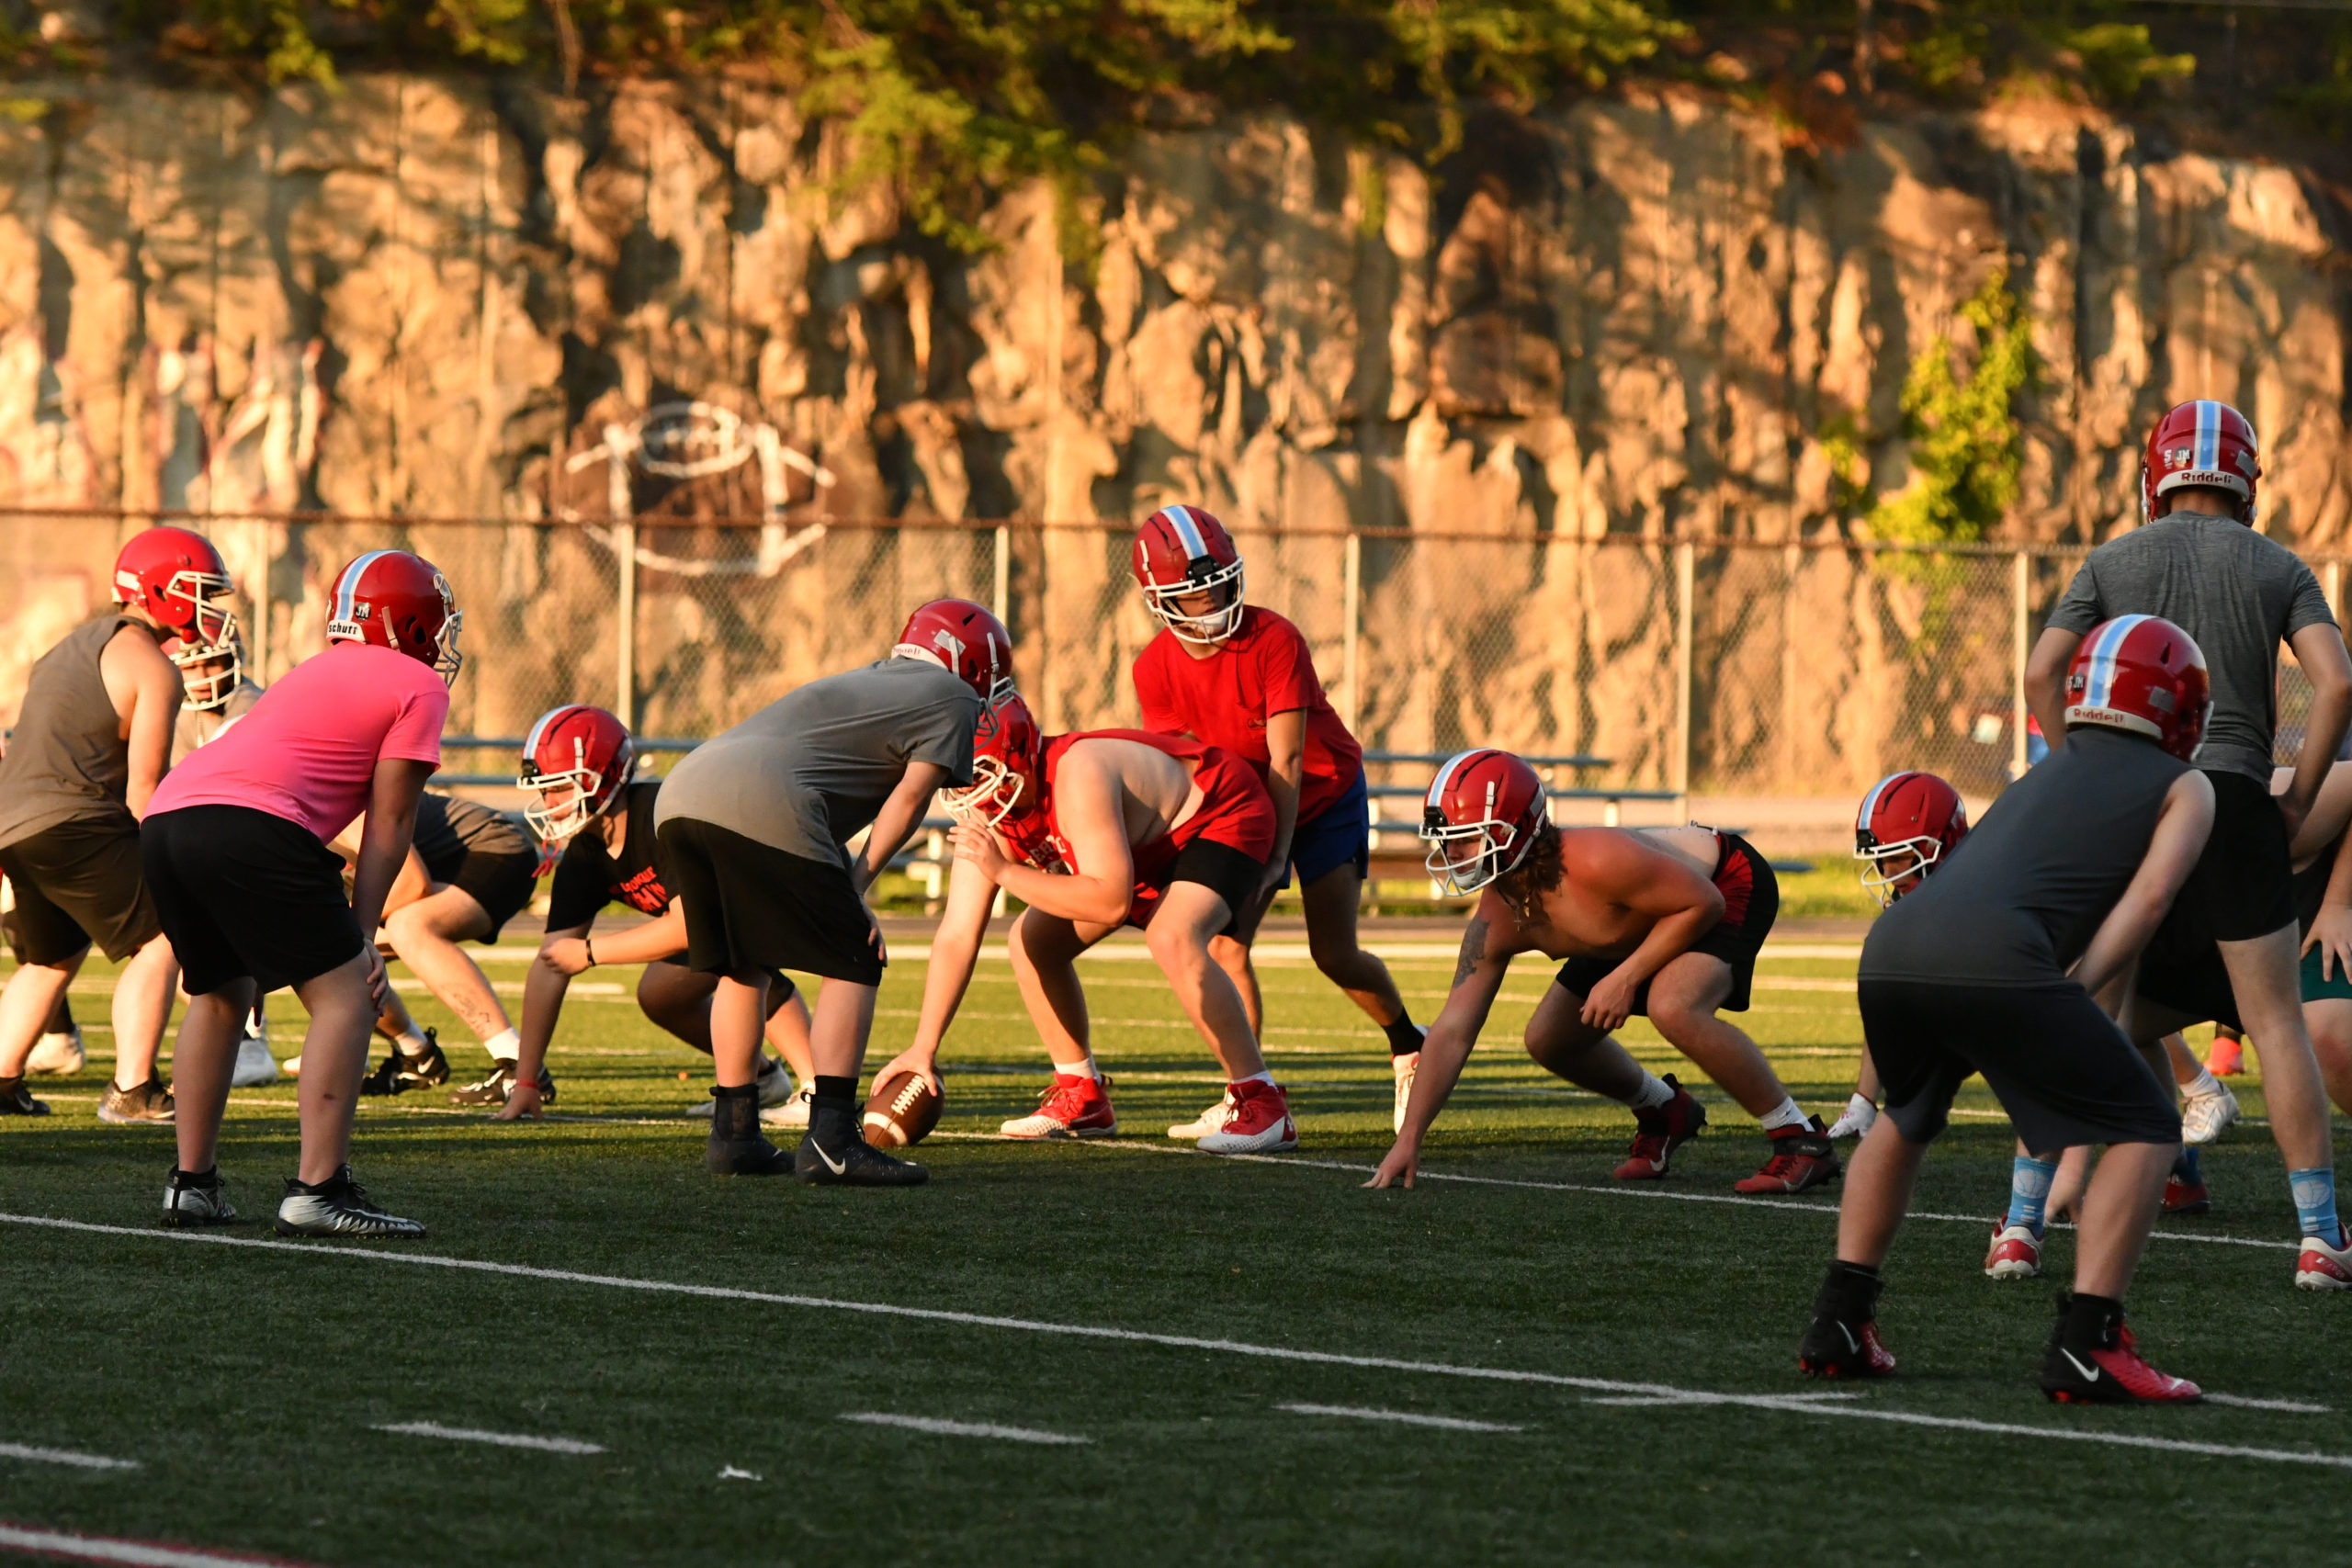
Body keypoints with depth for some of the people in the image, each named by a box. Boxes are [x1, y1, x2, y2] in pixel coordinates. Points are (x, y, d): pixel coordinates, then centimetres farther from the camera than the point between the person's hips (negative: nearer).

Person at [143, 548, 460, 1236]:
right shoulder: (418, 688, 10)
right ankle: (317, 1191, -11)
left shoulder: (316, 673, 33)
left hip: (164, 818, 8)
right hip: (248, 826, -8)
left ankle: (192, 1181, 26)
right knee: (342, 996, -2)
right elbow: (387, 825, 5)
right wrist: (362, 936, 7)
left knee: (221, 993, 26)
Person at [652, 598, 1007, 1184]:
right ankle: (830, 1140, -8)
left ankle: (734, 1133, 23)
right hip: (762, 807, -8)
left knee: (741, 965, 23)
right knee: (854, 967, 2)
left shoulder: (867, 681, 37)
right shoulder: (952, 700, 16)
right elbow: (907, 800, 6)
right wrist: (855, 886, 8)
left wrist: (847, 894, 23)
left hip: (678, 797, 8)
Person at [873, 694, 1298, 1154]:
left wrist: (1005, 872, -36)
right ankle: (1083, 1099, 17)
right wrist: (923, 1048, -16)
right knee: (1034, 941, 2)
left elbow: (1112, 902, -40)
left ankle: (1262, 1105, -26)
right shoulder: (986, 811, -12)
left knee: (1172, 939, -33)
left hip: (1220, 820, -9)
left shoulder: (1076, 777, -38)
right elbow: (957, 936, -11)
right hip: (1151, 848, 9)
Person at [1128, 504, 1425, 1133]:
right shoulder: (1156, 669, -14)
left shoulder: (1273, 640, -28)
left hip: (1324, 797, -4)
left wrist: (1278, 856, -30)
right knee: (1223, 945, -15)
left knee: (1334, 955, -8)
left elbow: (1286, 761, -27)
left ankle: (1409, 1048, 20)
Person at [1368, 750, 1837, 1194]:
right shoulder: (1498, 921, -17)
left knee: (1673, 1008, -34)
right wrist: (1408, 1141, -18)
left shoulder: (1595, 862, -40)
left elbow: (1702, 903, -29)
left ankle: (1802, 1140, -20)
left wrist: (1626, 978, -29)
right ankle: (1662, 1112, 34)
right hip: (1651, 918, 8)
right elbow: (1451, 1032, -14)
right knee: (1549, 1040, 7)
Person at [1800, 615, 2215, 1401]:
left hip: (1891, 950, 7)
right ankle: (2085, 1348, -4)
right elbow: (2150, 895, 3)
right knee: (2144, 1132, 5)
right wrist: (2078, 991, 1)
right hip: (1989, 961, -7)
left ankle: (1838, 1324, 32)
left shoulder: (2042, 778, 36)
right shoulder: (2182, 789, 19)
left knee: (1906, 1122, 35)